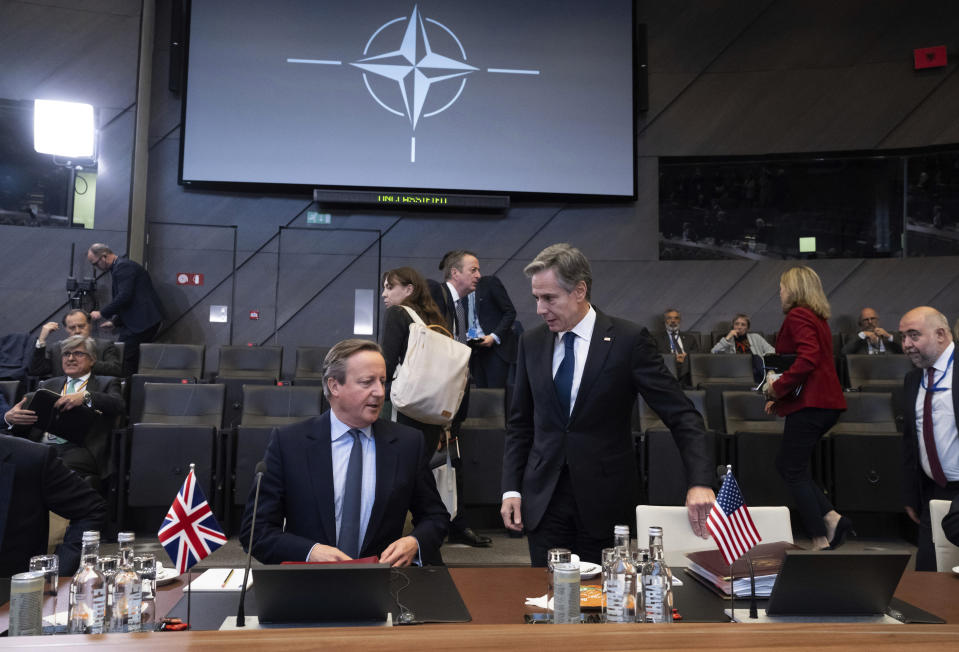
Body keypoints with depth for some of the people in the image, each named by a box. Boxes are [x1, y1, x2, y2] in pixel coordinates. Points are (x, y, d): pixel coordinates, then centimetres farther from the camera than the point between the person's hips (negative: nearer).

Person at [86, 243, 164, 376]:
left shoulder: (123, 267, -11)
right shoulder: (122, 266, 22)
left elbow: (124, 297, -21)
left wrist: (102, 313, -11)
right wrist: (115, 322, 18)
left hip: (142, 322, -10)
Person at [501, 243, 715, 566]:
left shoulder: (628, 340, -9)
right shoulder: (532, 342, 3)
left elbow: (682, 416, -9)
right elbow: (520, 422, 10)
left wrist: (700, 482, -22)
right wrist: (511, 489, 3)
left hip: (605, 501, -2)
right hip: (543, 499, 3)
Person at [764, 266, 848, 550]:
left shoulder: (797, 315, -11)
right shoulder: (817, 317, 20)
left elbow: (808, 359, -25)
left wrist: (778, 388, -16)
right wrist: (780, 398, 20)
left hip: (808, 405, -10)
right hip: (825, 402, 10)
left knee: (794, 472, -2)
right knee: (786, 464, 15)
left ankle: (821, 542, 2)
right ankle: (833, 518, 9)